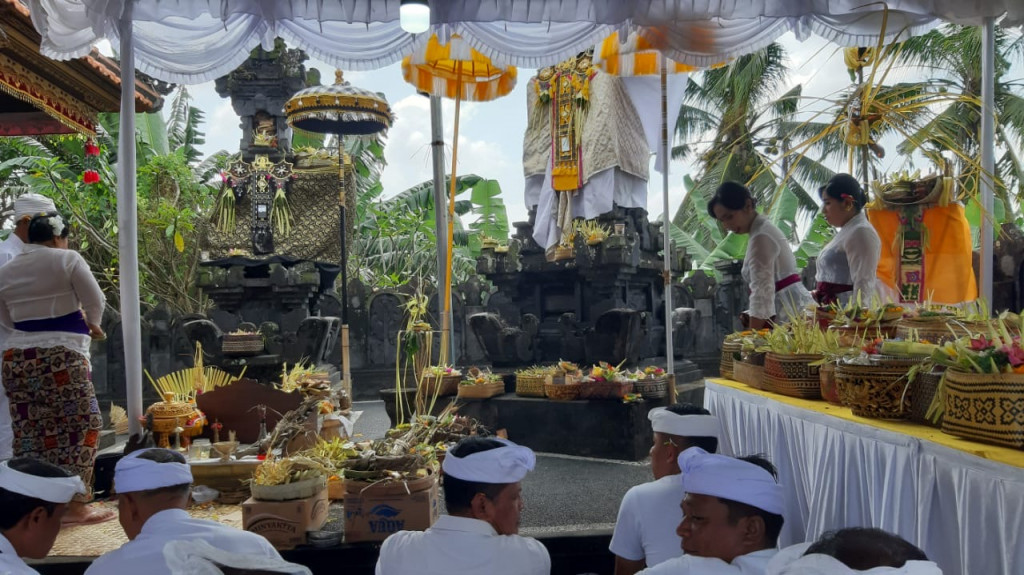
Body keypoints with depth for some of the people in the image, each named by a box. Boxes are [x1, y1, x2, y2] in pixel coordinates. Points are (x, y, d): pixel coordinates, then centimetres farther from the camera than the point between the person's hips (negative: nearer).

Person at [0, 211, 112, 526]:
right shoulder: (67, 259, -4)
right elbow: (95, 302, -3)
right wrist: (91, 325, 15)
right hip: (60, 357, -6)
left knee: (31, 431, 10)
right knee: (79, 426, 0)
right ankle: (74, 504, -1)